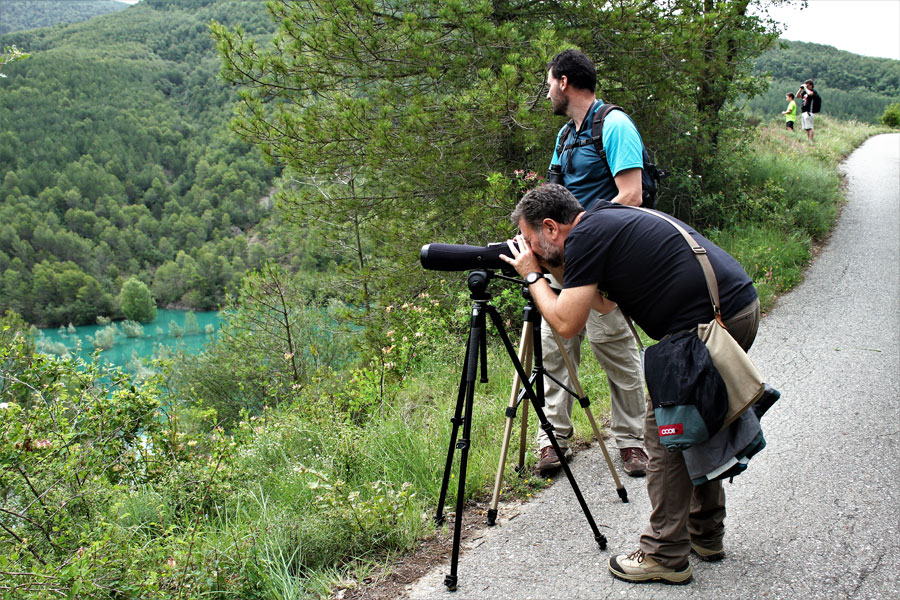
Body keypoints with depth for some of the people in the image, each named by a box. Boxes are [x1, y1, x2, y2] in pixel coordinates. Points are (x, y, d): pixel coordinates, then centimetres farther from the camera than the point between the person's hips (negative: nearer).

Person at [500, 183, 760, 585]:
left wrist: (533, 276, 3)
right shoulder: (610, 219, 19)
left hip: (709, 322, -10)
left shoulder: (586, 236, -9)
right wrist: (554, 269, 21)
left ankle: (666, 556, 6)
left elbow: (567, 324, -11)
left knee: (666, 432, -1)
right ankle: (706, 535, 31)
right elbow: (605, 303, 27)